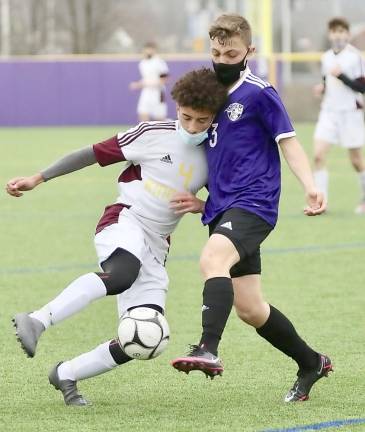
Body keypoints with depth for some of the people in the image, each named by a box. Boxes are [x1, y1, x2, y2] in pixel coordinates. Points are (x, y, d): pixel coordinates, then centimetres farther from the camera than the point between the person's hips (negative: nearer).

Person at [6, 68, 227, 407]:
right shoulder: (154, 135, -3)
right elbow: (94, 153, 2)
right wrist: (38, 178, -1)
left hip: (155, 248, 5)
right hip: (125, 222, -5)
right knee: (122, 275, -41)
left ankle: (66, 375, 11)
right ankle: (36, 322, -46)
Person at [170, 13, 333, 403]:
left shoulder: (258, 93, -4)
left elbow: (288, 142, -6)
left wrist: (310, 187, -20)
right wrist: (196, 202, 14)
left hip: (253, 202, -8)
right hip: (222, 209, 8)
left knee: (212, 258, -35)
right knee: (248, 308, 8)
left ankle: (208, 349, -48)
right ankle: (311, 363, 26)